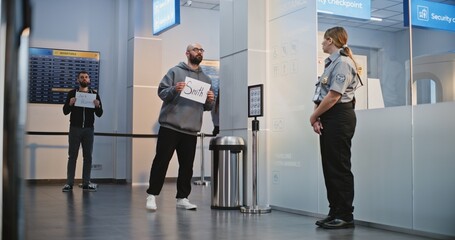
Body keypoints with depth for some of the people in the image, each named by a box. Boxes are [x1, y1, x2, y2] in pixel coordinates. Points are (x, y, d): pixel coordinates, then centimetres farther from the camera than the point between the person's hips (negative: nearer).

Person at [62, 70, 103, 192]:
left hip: (88, 129, 1)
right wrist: (70, 104, -18)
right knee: (72, 156, 0)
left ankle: (86, 183, 9)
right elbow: (65, 111, 1)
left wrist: (98, 106, -16)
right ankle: (69, 183, 3)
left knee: (88, 156, 3)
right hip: (75, 128, -1)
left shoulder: (94, 94, 8)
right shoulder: (72, 93, 5)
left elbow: (99, 114, 5)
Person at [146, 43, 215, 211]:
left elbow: (207, 107, 17)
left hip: (191, 130, 4)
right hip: (170, 126, -4)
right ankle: (152, 195, 7)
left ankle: (182, 198, 16)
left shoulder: (206, 79, 16)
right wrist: (174, 89, -22)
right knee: (161, 161, -1)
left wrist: (210, 101, -6)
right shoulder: (175, 71, 3)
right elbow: (161, 91, -3)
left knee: (187, 166, 7)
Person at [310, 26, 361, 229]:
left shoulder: (342, 63, -12)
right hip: (328, 118, 10)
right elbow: (322, 95, 14)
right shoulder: (332, 62, 18)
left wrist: (313, 116, -8)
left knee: (339, 167, -6)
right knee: (329, 167, 11)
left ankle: (345, 216, 2)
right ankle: (335, 212, 18)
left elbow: (333, 97, -19)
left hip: (339, 117, -10)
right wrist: (317, 117, 0)